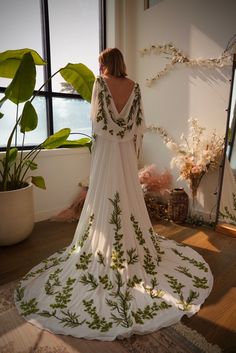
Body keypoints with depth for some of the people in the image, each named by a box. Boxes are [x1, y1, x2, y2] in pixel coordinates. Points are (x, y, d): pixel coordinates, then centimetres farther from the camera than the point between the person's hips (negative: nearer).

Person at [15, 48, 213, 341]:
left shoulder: (101, 82, -4)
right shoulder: (134, 86, 7)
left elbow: (96, 118, -10)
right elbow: (139, 122, 6)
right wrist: (134, 148, 12)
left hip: (106, 148, -4)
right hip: (127, 149, 5)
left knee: (105, 199, 2)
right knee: (130, 197, 12)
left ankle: (107, 255, 12)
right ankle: (134, 244, 25)